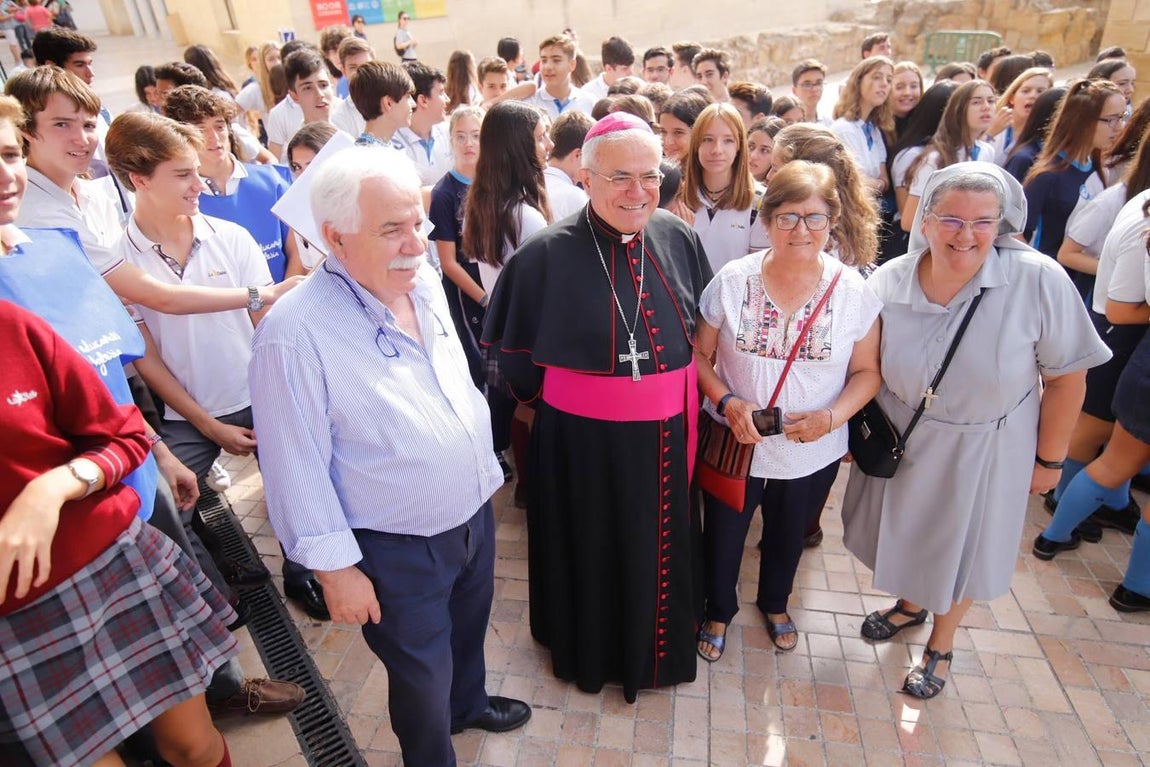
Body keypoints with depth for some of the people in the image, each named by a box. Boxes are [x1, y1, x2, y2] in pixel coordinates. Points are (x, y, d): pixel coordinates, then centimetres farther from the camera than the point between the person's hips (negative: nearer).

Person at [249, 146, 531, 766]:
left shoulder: (425, 284, -3)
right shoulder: (294, 334, -26)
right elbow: (296, 468, -21)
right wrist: (336, 568, -15)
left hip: (474, 514, 7)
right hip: (398, 551, -6)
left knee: (467, 634, 31)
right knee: (423, 678, 18)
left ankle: (468, 704, 61)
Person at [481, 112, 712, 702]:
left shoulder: (678, 239, -3)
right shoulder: (548, 253, -16)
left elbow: (703, 327, 11)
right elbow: (512, 350, -4)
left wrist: (680, 393, 9)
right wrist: (552, 395, 2)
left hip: (664, 437, 4)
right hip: (583, 440, -4)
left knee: (660, 549, 22)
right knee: (591, 551, 16)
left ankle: (655, 648, 51)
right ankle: (589, 652, 45)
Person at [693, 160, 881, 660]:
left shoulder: (854, 291, -10)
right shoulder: (732, 280, -12)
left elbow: (866, 371, -3)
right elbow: (699, 353, -6)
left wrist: (832, 417, -20)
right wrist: (726, 401, -22)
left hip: (812, 451, 2)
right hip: (733, 444, -1)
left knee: (788, 536, 26)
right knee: (723, 535, 19)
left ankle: (775, 603, 58)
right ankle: (719, 610, 49)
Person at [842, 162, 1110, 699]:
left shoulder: (1038, 280, -23)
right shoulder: (887, 282, -15)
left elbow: (1066, 376, -13)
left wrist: (1048, 459, -6)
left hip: (985, 448, -2)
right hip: (901, 440, 2)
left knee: (962, 544, 18)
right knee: (905, 530, 23)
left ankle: (941, 644, 46)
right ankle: (911, 604, 56)